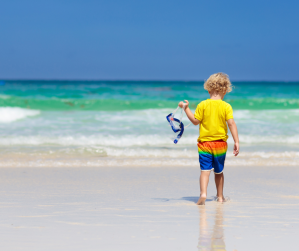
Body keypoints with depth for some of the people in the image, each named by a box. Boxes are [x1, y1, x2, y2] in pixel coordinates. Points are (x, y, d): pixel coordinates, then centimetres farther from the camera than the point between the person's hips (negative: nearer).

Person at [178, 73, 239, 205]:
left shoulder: (202, 105, -5)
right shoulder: (226, 106, -5)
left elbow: (195, 121, -1)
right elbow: (231, 123, -12)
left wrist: (186, 108, 9)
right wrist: (236, 141, -12)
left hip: (204, 143, -1)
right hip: (220, 144, 1)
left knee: (205, 170, -7)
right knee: (219, 172, 17)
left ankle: (203, 193, -28)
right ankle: (220, 196, 26)